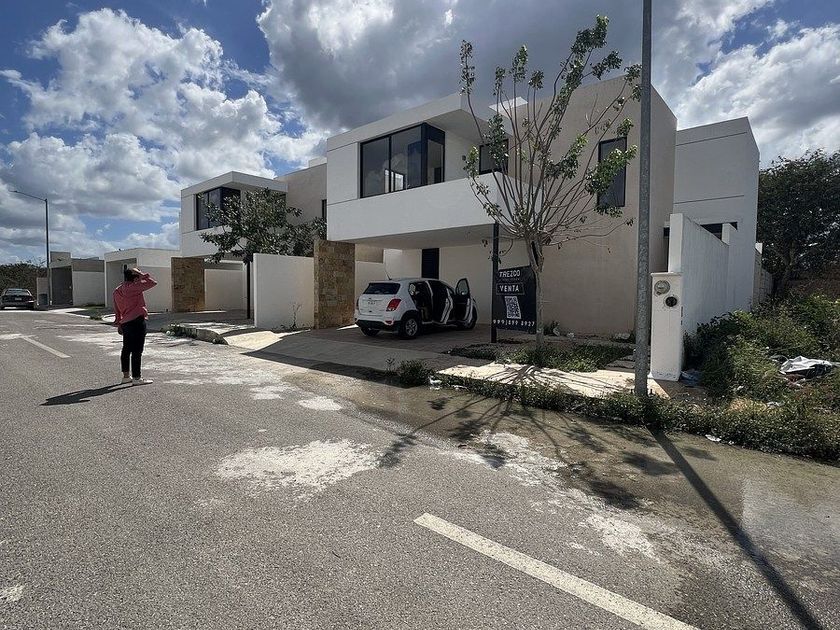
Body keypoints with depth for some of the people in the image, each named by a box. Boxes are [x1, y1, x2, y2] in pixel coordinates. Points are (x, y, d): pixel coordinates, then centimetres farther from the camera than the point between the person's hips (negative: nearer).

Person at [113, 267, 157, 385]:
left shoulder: (117, 291, 13)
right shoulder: (134, 287, -11)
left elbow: (117, 310, 18)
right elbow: (152, 282, -9)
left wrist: (119, 324, 24)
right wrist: (141, 274, -1)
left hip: (125, 323, 9)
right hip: (137, 321, -9)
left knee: (126, 349, 16)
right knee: (137, 350, -5)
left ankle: (126, 376, 26)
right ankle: (137, 378, -1)